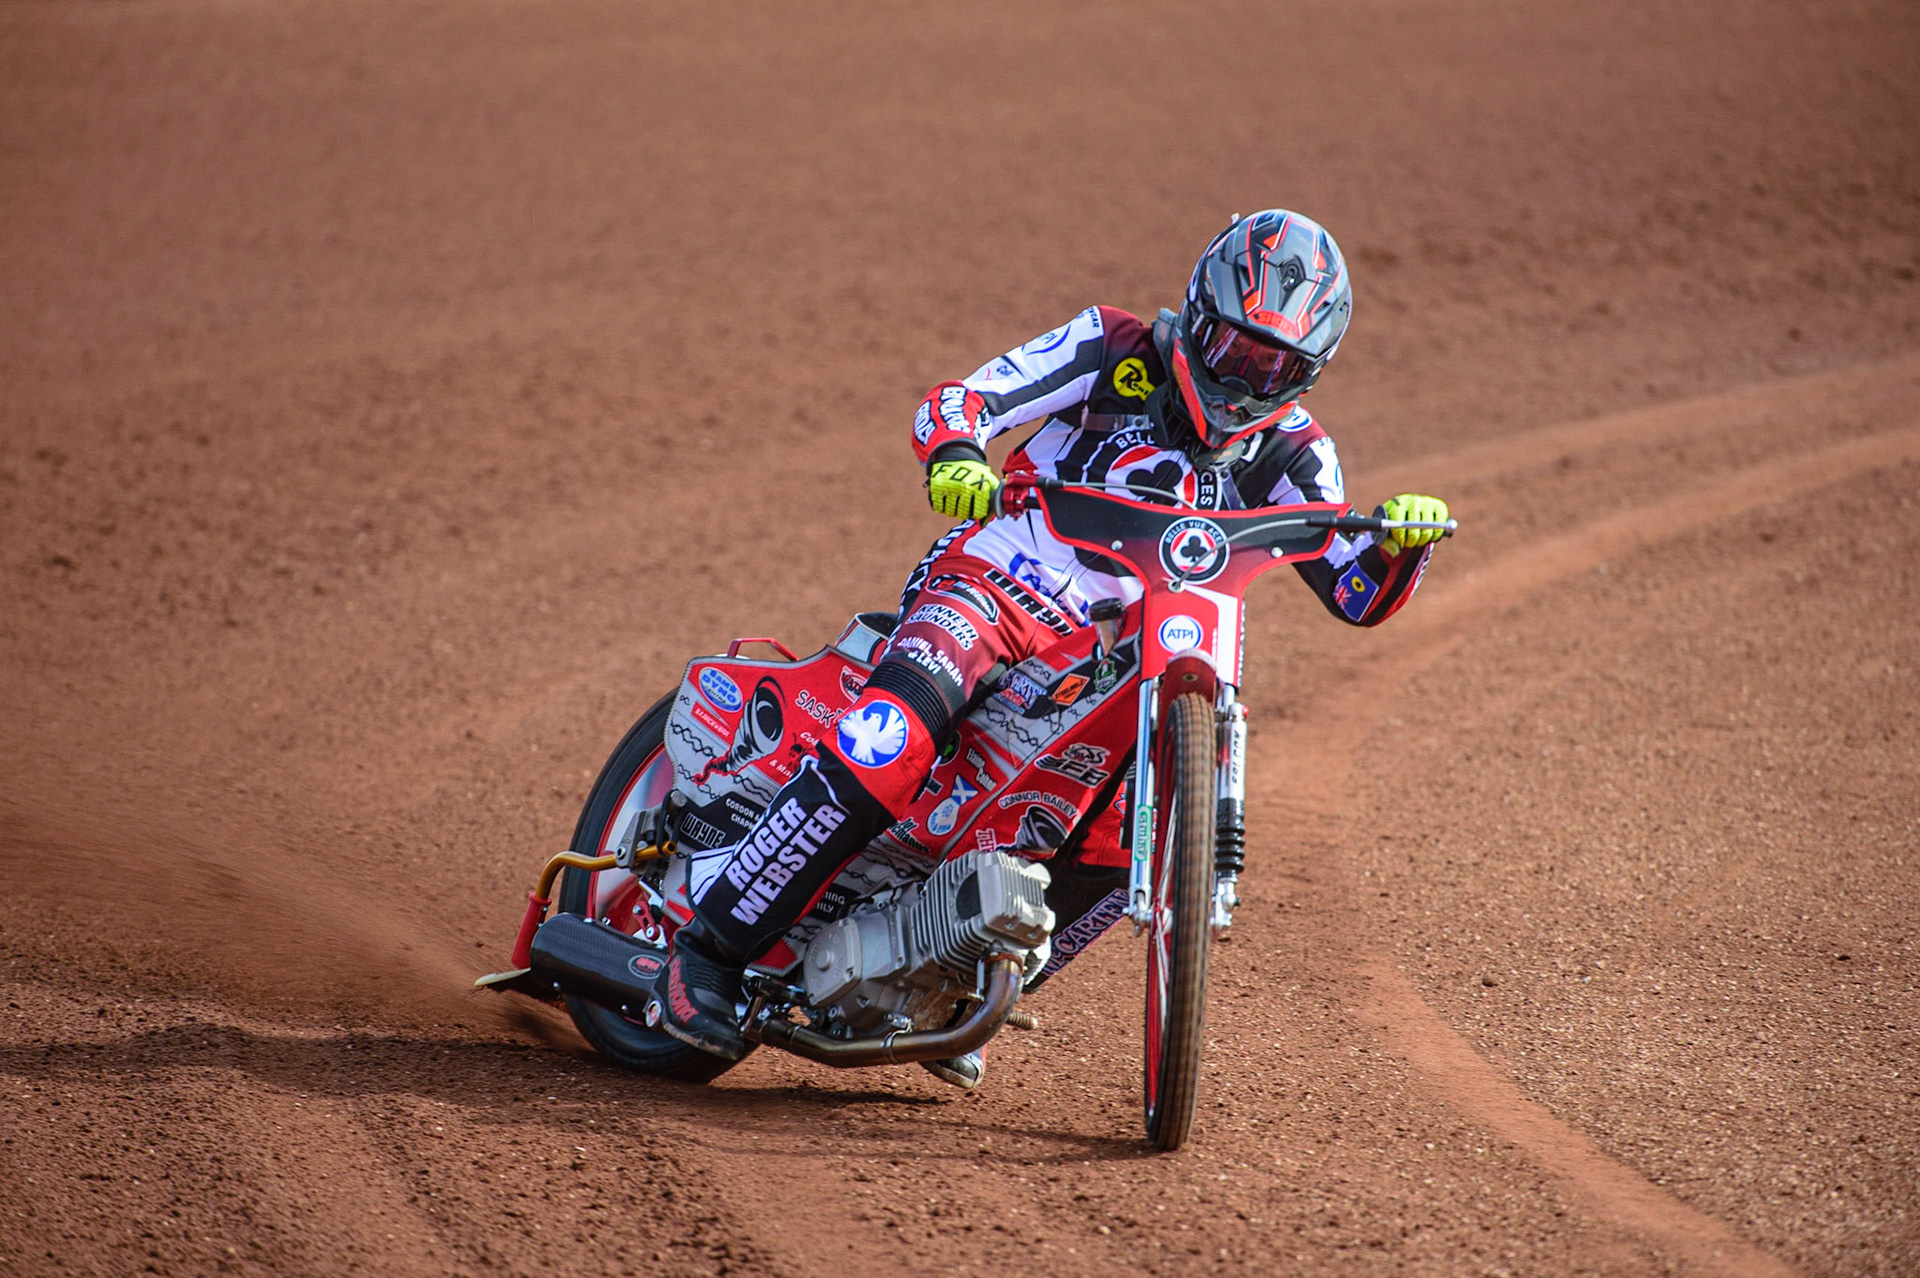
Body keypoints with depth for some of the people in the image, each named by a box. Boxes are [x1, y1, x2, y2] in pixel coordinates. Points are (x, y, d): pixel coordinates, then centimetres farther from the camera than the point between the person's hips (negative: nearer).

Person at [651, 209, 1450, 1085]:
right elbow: (955, 401, -11)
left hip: (1107, 649, 5)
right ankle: (710, 951, -22)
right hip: (984, 586, -5)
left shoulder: (1289, 454, 5)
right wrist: (955, 456, -35)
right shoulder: (1115, 350, -4)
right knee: (888, 748, -30)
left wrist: (1400, 541, -22)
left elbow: (1356, 593, 0)